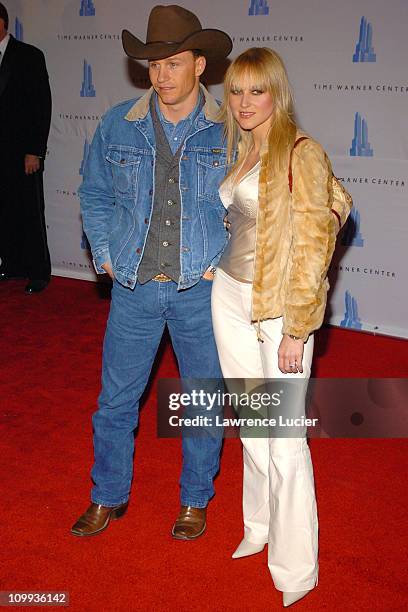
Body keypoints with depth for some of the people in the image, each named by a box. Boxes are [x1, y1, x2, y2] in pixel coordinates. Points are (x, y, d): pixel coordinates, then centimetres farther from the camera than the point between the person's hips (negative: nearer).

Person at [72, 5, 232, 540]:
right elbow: (95, 194, 11)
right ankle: (109, 497, 32)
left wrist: (225, 260, -7)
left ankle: (196, 500, 34)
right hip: (134, 287, 2)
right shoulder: (119, 125, 1)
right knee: (116, 398, 10)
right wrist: (104, 253, 1)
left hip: (201, 290, -1)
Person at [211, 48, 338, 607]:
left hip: (279, 307, -7)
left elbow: (313, 243, -16)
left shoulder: (301, 153, -12)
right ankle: (260, 527, 37)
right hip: (231, 296, 7)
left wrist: (296, 328, -17)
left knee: (284, 439, -1)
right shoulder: (239, 151, 10)